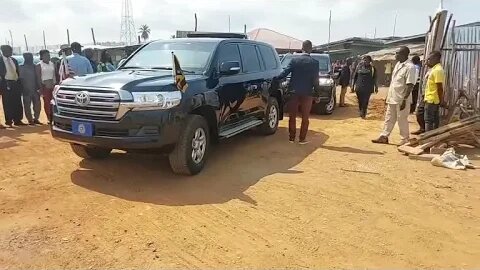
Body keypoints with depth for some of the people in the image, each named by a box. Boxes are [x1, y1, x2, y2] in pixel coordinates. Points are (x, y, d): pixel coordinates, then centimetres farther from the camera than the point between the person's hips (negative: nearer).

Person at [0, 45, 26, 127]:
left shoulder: (14, 60, 14)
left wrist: (19, 83, 11)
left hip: (16, 83, 5)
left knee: (18, 103, 6)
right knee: (8, 104, 0)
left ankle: (17, 120, 14)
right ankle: (9, 121, 8)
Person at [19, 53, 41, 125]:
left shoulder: (34, 66, 11)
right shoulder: (22, 68, -3)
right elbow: (21, 79, -5)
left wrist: (38, 87, 5)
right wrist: (23, 89, -10)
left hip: (35, 89, 4)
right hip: (27, 90, -4)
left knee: (37, 104, 2)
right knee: (27, 105, 0)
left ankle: (36, 118, 14)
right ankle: (30, 120, 6)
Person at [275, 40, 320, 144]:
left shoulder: (294, 60, -3)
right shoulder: (314, 62, -5)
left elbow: (285, 72, -6)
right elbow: (315, 80, -5)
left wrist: (275, 79, 6)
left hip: (294, 92, 1)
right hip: (307, 93, -1)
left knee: (292, 116, 11)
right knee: (305, 117, 8)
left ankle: (292, 137, 16)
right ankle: (302, 139, 10)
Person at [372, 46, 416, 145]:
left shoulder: (409, 67, -17)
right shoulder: (398, 64, 11)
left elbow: (410, 86, -20)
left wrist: (404, 100, -23)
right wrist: (389, 95, 17)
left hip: (401, 99, -8)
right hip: (392, 98, 8)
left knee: (402, 119, 2)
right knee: (389, 118, 13)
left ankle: (405, 139, 16)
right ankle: (384, 137, 22)